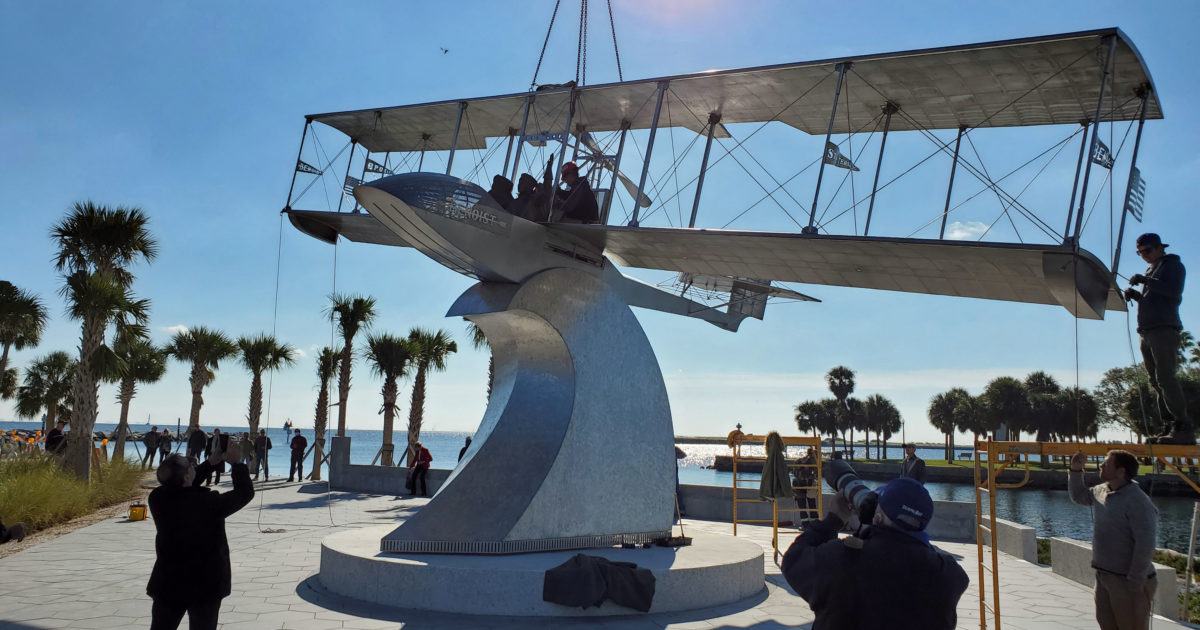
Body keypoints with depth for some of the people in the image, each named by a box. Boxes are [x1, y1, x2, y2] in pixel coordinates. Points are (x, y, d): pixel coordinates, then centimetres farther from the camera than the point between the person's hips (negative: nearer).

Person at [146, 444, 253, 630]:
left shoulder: (157, 498, -10)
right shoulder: (209, 502, -24)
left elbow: (180, 489, 11)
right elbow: (245, 492, -10)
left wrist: (211, 463, 8)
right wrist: (236, 463, -1)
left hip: (167, 584, 4)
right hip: (205, 585, -4)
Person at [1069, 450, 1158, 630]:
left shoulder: (1138, 502, -20)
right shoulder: (1101, 491, 6)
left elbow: (1145, 545, -22)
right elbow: (1078, 496, 28)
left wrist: (1135, 586, -21)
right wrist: (1075, 471, 12)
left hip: (1127, 581, -8)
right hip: (1103, 576, 8)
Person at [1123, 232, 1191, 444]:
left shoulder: (1173, 265, 4)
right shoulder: (1151, 271, 28)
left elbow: (1174, 291, -13)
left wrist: (1146, 281, -16)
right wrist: (1136, 295, 11)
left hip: (1164, 329, -8)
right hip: (1147, 332, 9)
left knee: (1166, 378, -17)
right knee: (1157, 382, 3)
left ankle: (1184, 428, -19)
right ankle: (1170, 427, 2)